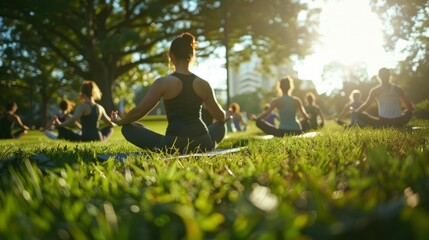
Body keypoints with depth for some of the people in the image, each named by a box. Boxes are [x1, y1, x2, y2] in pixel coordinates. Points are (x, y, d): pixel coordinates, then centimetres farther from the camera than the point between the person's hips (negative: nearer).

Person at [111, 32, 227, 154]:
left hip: (174, 145, -3)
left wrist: (119, 121, 19)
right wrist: (222, 118, 40)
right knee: (220, 126, 36)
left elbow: (138, 111, -1)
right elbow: (221, 117, 14)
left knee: (128, 128, 11)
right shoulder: (203, 84, 4)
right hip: (203, 144, 3)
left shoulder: (163, 83, -6)